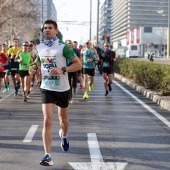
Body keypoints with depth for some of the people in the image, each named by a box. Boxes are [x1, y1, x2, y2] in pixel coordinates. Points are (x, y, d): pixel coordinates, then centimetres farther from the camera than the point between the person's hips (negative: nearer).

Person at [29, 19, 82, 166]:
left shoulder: (63, 47, -10)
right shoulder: (39, 48, 3)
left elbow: (78, 64, -11)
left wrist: (62, 70, -25)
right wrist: (34, 68, 0)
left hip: (62, 89, -1)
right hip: (46, 89, 2)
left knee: (63, 118, 17)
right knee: (47, 120, -12)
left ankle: (64, 136, 53)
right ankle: (48, 156, -13)